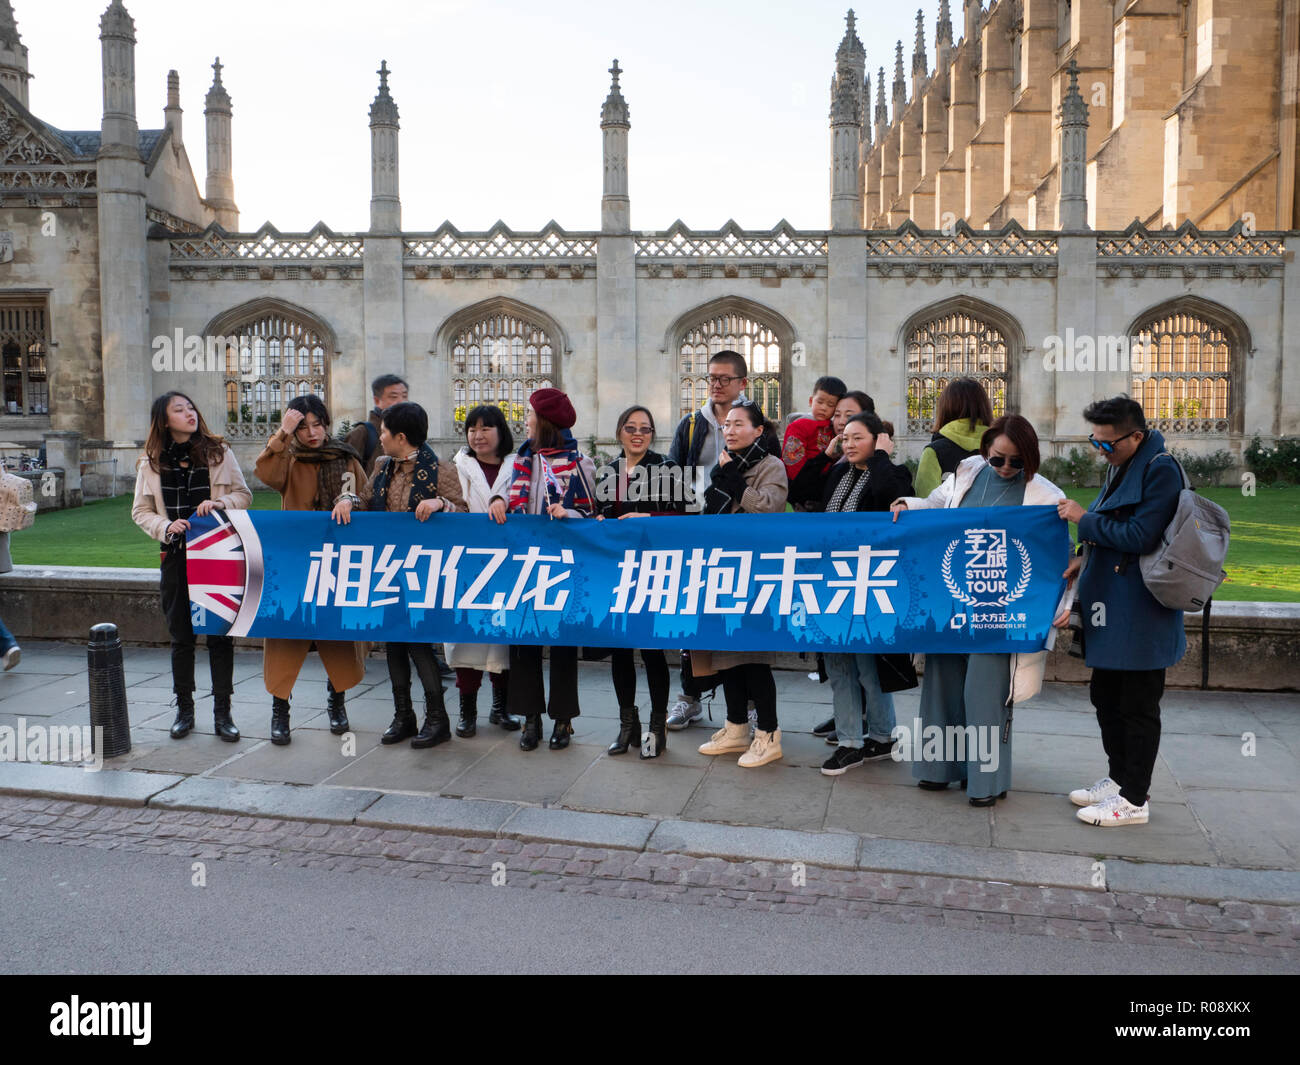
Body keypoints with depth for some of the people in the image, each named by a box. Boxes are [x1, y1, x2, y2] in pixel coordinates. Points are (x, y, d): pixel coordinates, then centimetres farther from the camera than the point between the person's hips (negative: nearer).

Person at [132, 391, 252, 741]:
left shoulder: (218, 451, 1)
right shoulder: (152, 462, 4)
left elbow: (244, 495, 4)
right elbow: (141, 510, 8)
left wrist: (220, 503, -16)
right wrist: (166, 527, -11)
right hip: (176, 558, 1)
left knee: (221, 634, 1)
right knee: (181, 636, 9)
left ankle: (222, 712, 11)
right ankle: (184, 708, 23)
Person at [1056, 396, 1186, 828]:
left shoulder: (1160, 469, -17)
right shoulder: (1122, 467, 12)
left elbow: (1140, 536, -23)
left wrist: (1085, 519, -15)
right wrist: (1087, 557, 5)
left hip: (1141, 612, -10)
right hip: (1112, 606, 10)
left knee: (1137, 707, 2)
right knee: (1105, 695, 18)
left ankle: (1134, 800, 14)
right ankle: (1119, 778, 33)